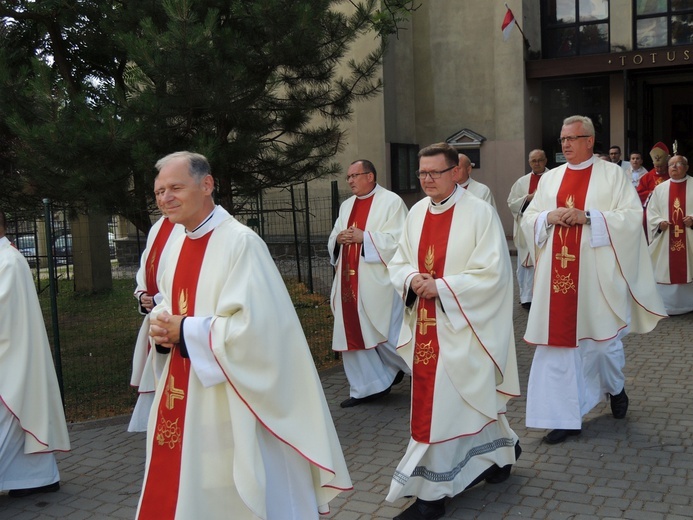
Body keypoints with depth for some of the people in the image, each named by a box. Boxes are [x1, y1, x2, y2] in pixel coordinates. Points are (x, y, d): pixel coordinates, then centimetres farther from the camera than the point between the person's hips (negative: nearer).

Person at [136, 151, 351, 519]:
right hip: (181, 398, 8)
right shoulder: (177, 246, 8)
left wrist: (185, 331, -16)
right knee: (178, 485, 18)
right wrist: (161, 326, -4)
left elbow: (252, 324, -24)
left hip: (228, 404, -8)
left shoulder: (240, 242, -18)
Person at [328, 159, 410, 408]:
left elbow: (398, 238, -14)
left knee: (386, 334, -2)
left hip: (377, 282, -7)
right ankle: (368, 387, 18)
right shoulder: (347, 205, 16)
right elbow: (333, 240, 17)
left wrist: (364, 237, -18)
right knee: (351, 335, 6)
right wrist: (339, 238, -6)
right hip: (349, 281, 7)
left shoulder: (391, 202, -5)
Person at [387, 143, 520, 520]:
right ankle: (500, 451, 43)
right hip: (424, 325, 7)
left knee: (443, 407, -4)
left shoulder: (479, 213, -11)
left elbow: (492, 272, -15)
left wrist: (441, 287, -20)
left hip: (461, 326, -6)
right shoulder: (416, 213, 8)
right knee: (468, 402, 18)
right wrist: (412, 279, -12)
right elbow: (398, 263, 10)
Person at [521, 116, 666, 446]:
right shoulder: (550, 178, 13)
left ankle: (616, 388, 39)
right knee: (558, 342, 0)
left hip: (597, 275, -3)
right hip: (558, 276, 3)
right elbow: (528, 220, 12)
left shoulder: (611, 174, 2)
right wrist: (550, 217, -9)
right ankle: (565, 417, 8)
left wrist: (587, 216, -16)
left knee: (602, 338, 5)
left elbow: (633, 216, -7)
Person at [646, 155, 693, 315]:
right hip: (665, 239, 1)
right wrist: (659, 222, -11)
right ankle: (665, 305, 8)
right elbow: (651, 211, 7)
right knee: (665, 271, 1)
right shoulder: (660, 188, 9)